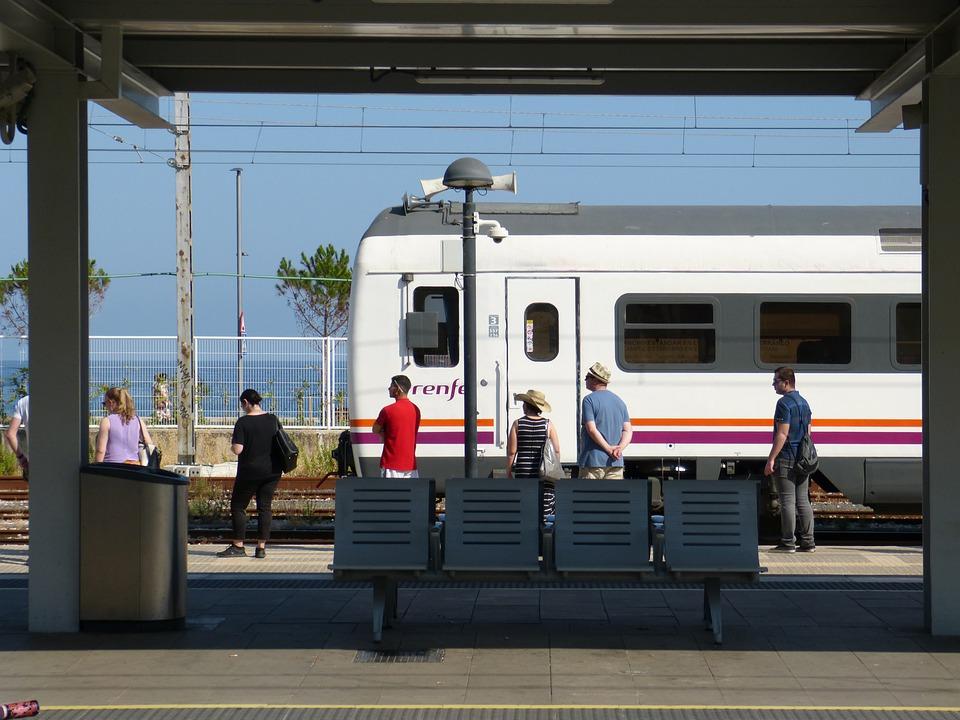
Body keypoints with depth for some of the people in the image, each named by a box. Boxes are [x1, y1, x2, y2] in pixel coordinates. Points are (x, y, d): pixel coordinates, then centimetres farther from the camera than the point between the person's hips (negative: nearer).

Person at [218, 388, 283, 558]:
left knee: (238, 506, 7)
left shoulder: (243, 422, -13)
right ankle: (261, 547, 2)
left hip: (250, 471, -4)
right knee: (265, 507, 7)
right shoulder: (273, 420, 2)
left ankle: (238, 546, 5)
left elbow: (237, 449, -18)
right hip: (272, 471, 4)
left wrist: (232, 447, 3)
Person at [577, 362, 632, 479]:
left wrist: (609, 449, -12)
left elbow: (592, 430, -15)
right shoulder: (619, 401, 15)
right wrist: (620, 448, -7)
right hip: (616, 463, 6)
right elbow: (628, 431, 7)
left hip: (593, 461, -6)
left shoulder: (589, 400, -6)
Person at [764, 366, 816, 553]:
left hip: (786, 459, -9)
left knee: (787, 501, -6)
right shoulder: (803, 403, 16)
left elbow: (782, 434, -19)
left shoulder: (784, 403, -13)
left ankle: (788, 543, -6)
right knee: (803, 501, 9)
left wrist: (771, 459, -18)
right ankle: (808, 542, 8)